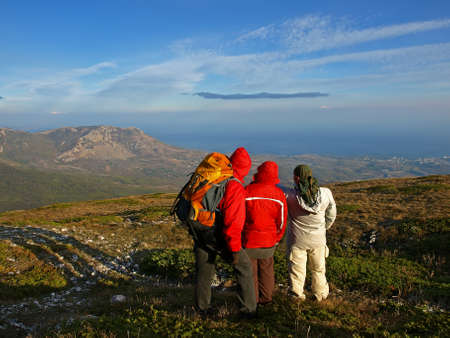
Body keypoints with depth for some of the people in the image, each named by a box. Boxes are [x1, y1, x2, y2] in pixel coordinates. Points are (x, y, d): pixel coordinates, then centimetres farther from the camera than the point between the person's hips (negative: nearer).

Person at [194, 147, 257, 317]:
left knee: (204, 271, 20)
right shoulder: (235, 188, -21)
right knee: (244, 267, 13)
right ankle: (248, 309, 19)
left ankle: (203, 307, 35)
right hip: (220, 238, -6)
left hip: (201, 233, 6)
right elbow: (233, 221, -24)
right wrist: (234, 249, -16)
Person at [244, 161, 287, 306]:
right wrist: (277, 239, 16)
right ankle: (266, 298, 32)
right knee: (266, 269, 19)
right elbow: (281, 221, 0)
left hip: (249, 239, -2)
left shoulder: (247, 191, -16)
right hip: (269, 241, 3)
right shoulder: (279, 194, -8)